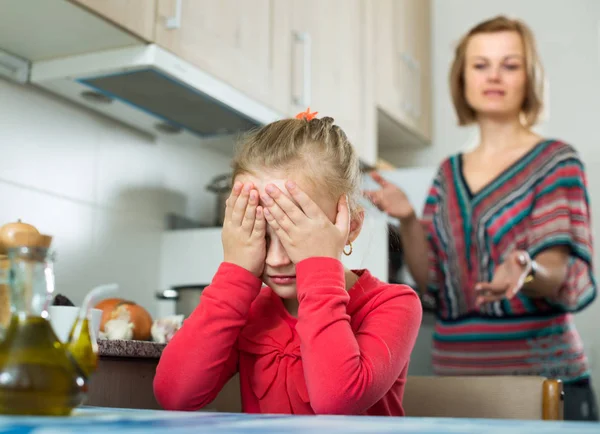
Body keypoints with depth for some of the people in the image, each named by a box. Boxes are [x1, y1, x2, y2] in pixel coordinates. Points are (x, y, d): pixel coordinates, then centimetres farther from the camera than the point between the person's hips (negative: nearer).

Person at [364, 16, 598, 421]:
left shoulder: (556, 160, -4)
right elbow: (430, 278, 6)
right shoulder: (449, 172, 10)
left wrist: (526, 271, -33)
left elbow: (562, 273, -12)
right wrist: (407, 220, -10)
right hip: (456, 371, 4)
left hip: (541, 373, -4)